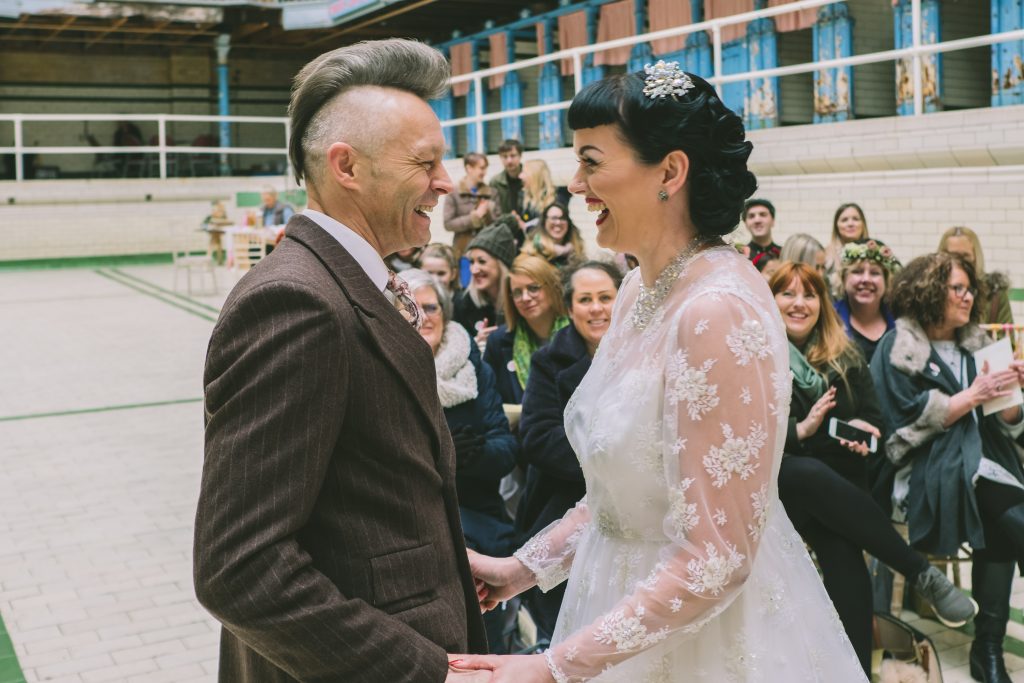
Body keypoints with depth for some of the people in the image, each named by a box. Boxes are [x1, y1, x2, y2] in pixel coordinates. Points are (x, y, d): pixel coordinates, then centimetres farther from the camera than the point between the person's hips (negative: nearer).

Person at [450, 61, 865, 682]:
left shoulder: (718, 310, -26)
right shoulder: (640, 290, 1)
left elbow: (715, 561, -25)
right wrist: (525, 567, 5)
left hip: (707, 630, -8)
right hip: (632, 602, 8)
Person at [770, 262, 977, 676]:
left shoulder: (845, 357, 15)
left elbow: (874, 417, 15)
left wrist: (860, 434, -9)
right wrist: (799, 430, -18)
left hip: (838, 480, 3)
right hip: (775, 480, -2)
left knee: (840, 547, -34)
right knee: (809, 474, -40)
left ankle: (858, 670, -30)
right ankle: (923, 574, -28)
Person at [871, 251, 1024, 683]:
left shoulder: (974, 345, 20)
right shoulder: (899, 348, 2)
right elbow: (908, 419, -10)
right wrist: (971, 396, -11)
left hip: (986, 460, 6)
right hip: (934, 471, -6)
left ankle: (989, 648, -8)